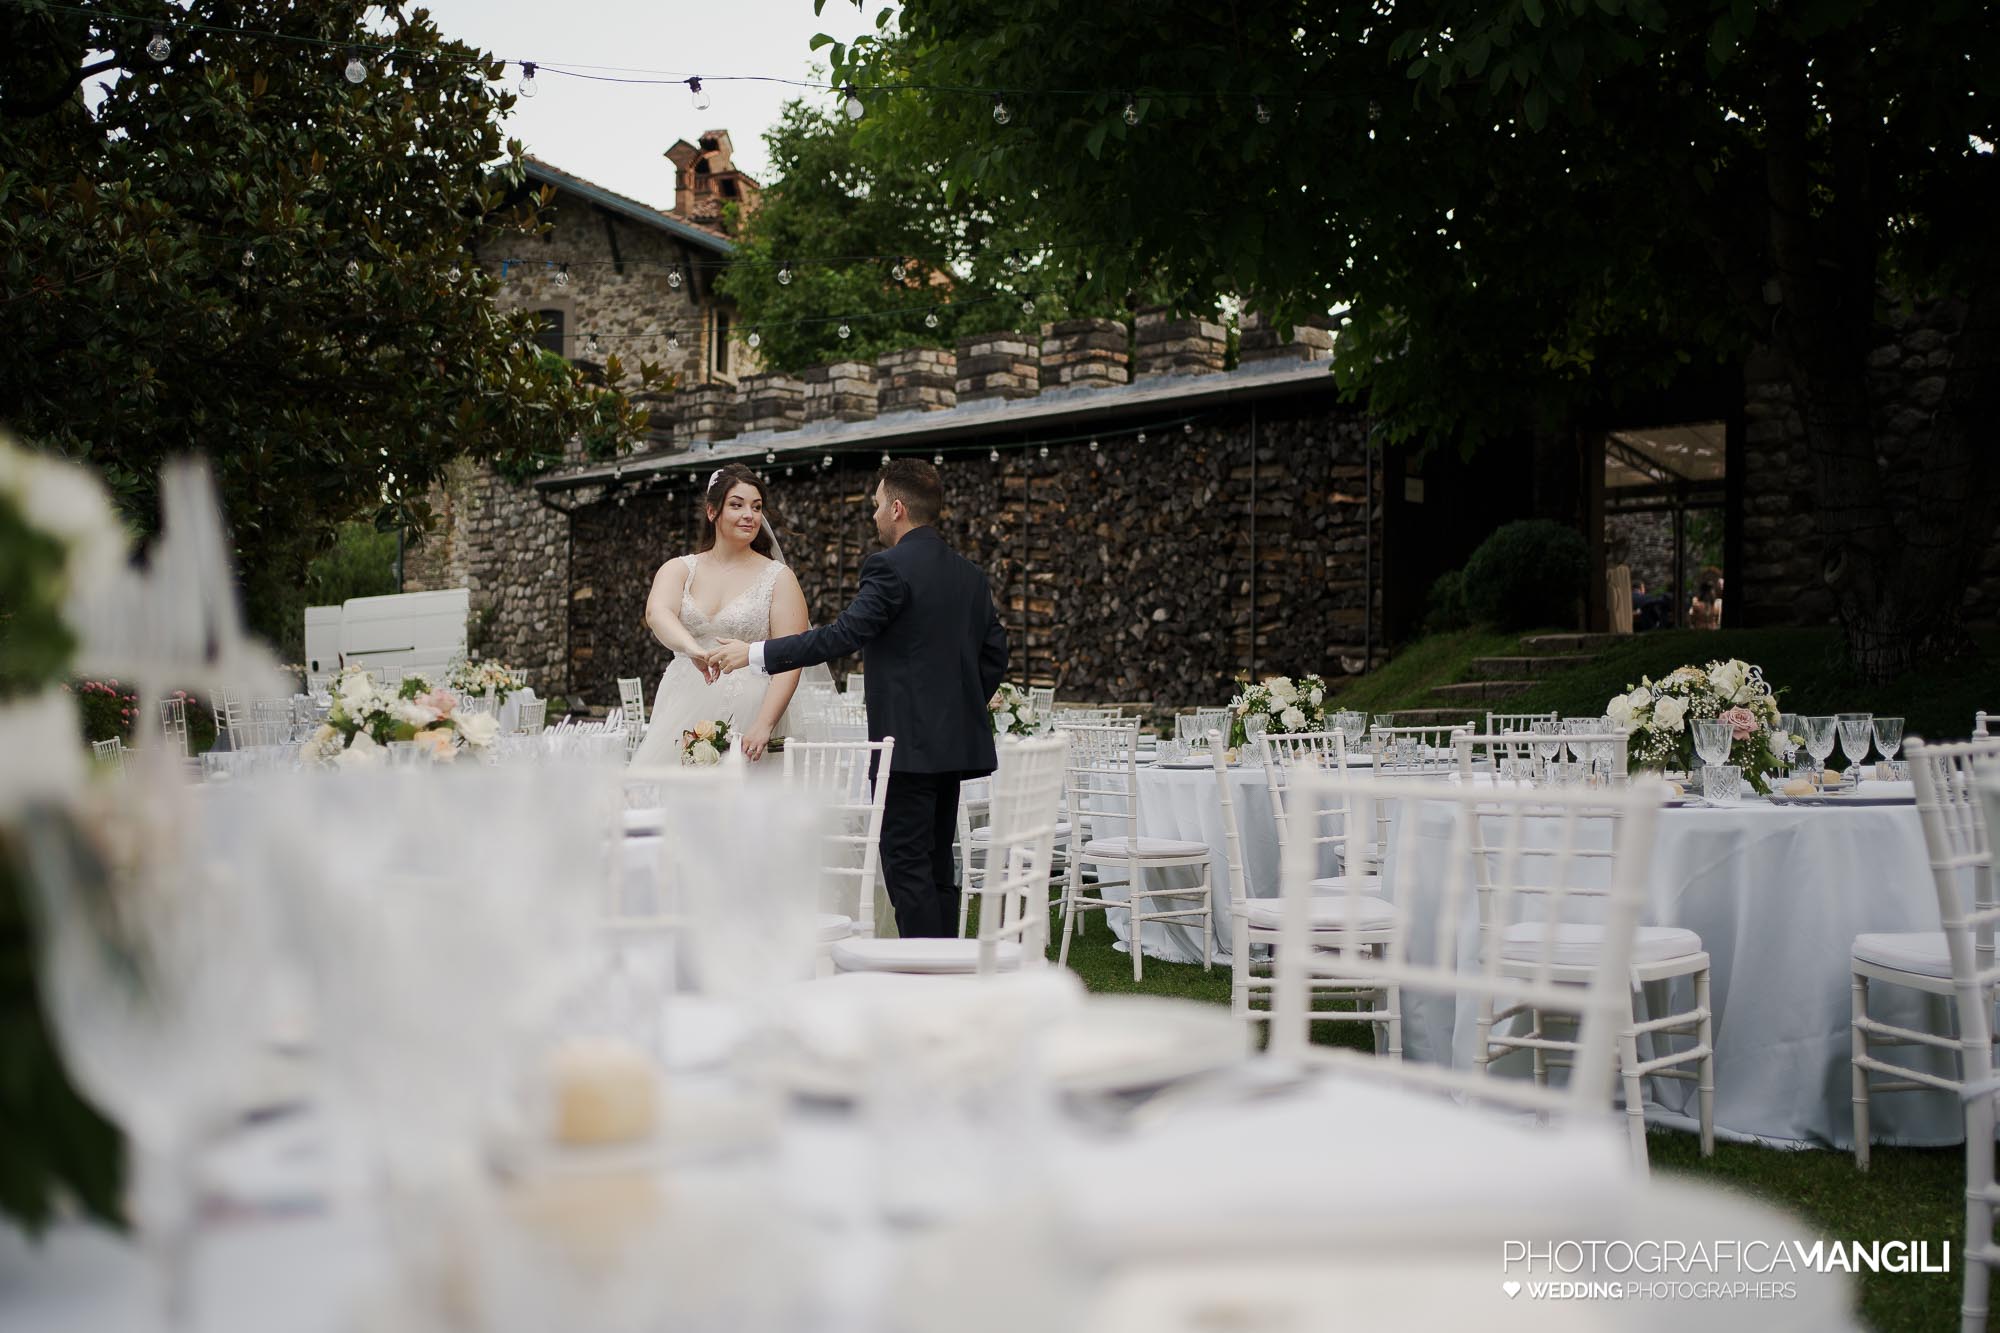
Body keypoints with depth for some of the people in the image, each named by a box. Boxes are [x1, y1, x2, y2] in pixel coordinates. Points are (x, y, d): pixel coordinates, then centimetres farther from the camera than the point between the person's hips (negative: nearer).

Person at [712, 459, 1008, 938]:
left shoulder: (890, 567, -11)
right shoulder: (970, 574, 13)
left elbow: (843, 636, -18)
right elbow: (994, 654, 14)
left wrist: (755, 653, -12)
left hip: (909, 742, -8)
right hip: (956, 740, 8)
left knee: (907, 867, -4)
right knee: (936, 866, 14)